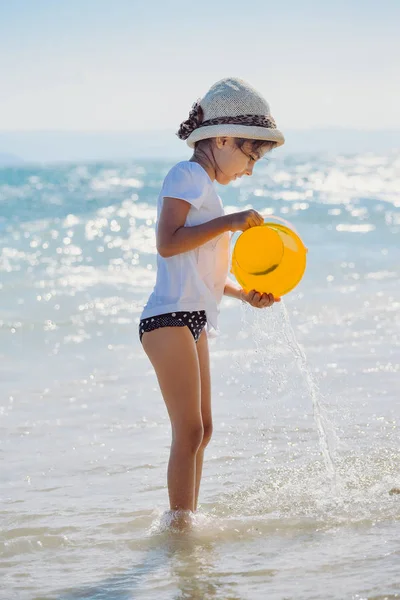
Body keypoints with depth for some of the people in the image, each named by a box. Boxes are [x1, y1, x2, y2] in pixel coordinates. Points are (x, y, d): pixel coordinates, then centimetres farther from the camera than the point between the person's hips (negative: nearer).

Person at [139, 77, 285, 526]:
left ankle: (186, 523, 20)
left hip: (193, 324, 10)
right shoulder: (187, 175, -7)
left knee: (200, 429, 13)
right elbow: (167, 243, -21)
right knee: (189, 430, -12)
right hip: (170, 320, -10)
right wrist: (230, 222, -18)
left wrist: (243, 294, 17)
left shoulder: (204, 187, 22)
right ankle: (179, 523, -8)